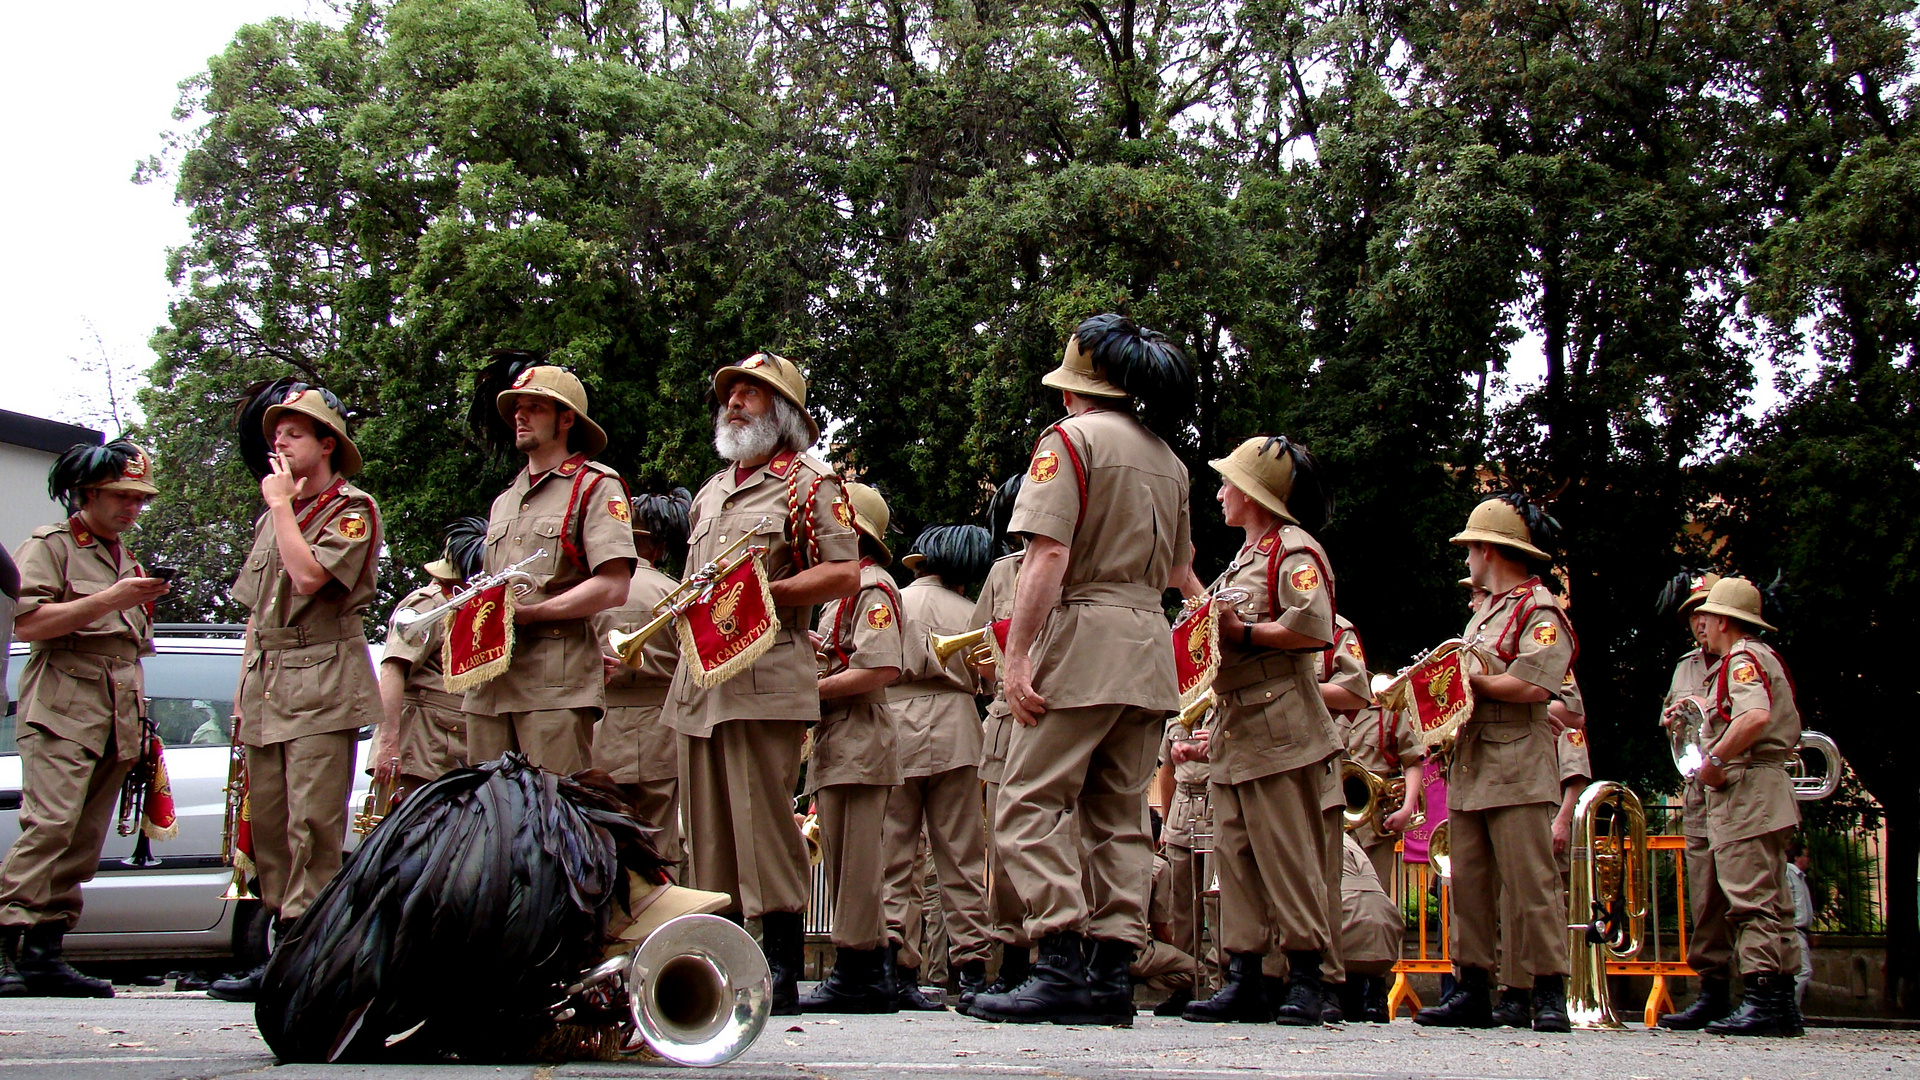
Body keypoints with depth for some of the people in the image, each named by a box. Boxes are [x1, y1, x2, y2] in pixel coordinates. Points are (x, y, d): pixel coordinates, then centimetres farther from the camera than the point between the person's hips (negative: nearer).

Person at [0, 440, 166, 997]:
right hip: (62, 714, -7)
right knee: (49, 826, -20)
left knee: (82, 845, 1)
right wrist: (108, 601, -16)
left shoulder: (128, 560, 26)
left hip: (118, 721, 7)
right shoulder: (50, 545, 3)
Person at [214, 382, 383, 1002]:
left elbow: (309, 575, -18)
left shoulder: (352, 509, -1)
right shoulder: (273, 519, 23)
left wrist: (282, 503, -7)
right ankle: (282, 947, 9)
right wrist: (243, 689, 17)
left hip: (322, 687, -8)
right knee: (268, 825, 6)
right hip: (265, 688, 8)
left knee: (312, 828, -12)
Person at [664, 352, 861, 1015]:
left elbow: (845, 575, -7)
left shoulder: (810, 482, 3)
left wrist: (760, 590, -16)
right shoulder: (711, 492, 25)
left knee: (764, 823, -10)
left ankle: (781, 979, -7)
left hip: (766, 676, -7)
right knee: (708, 826, 7)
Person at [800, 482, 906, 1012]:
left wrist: (810, 688, -15)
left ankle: (857, 976, -6)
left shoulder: (871, 586, -9)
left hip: (860, 739, -11)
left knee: (855, 863, -8)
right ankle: (873, 970, 15)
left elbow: (882, 670, -20)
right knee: (845, 863, 11)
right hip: (835, 741, 11)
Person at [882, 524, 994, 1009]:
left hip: (900, 729, -1)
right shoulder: (972, 613, 6)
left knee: (894, 856, 0)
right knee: (962, 857, 5)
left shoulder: (897, 601, 2)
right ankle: (972, 969, 3)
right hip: (957, 734, 1)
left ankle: (897, 966, -9)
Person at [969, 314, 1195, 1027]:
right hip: (1151, 648, 8)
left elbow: (1049, 554, -15)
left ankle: (1062, 967, -19)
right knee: (1120, 816, 9)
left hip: (1084, 643, -8)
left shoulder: (1072, 438, -4)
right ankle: (1112, 974, 4)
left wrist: (1016, 653, -18)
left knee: (1030, 805, -8)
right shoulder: (1169, 460, 19)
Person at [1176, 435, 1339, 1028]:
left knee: (1288, 855, -6)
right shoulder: (1245, 558, 24)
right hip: (1234, 731, 10)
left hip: (1281, 729, -10)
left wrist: (1242, 632, -15)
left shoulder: (1294, 551, -6)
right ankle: (1245, 979, 6)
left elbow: (1314, 629, -20)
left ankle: (1306, 979, -1)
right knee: (1234, 852, 5)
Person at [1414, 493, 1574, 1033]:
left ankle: (1549, 995, -6)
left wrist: (1466, 680, -9)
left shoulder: (1540, 610, -5)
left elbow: (1530, 686, -18)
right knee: (1468, 883, 6)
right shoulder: (1484, 612, 24)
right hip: (1469, 765, 9)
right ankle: (1472, 991, 9)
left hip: (1518, 769, -9)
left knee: (1530, 883, -9)